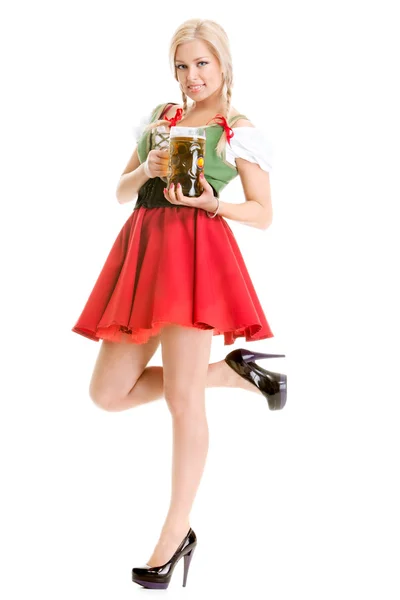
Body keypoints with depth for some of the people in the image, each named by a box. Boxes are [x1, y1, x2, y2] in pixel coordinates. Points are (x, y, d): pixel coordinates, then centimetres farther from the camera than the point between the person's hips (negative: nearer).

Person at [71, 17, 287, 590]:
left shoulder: (240, 130, 6)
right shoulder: (160, 116, 21)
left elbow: (263, 214, 3)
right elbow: (122, 191, 20)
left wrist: (209, 200, -14)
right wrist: (146, 169, -2)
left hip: (195, 249, -6)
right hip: (143, 248, 7)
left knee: (182, 397, -9)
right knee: (107, 393, 3)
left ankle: (178, 533, 3)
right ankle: (232, 371, 17)